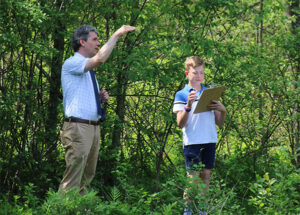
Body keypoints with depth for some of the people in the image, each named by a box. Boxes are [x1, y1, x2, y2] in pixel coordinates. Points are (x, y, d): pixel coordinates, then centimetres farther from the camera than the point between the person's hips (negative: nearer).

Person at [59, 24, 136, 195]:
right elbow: (100, 59, -25)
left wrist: (101, 98, 9)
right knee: (72, 180, -13)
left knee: (87, 176, 9)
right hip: (78, 127, -9)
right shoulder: (71, 64, -7)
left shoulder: (89, 70, 21)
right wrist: (117, 35, -19)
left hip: (94, 128, 9)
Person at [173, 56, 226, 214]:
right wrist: (188, 106, -21)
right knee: (193, 177, -8)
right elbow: (180, 123, -7)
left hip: (210, 140, 4)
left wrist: (223, 110, -7)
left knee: (206, 175, 6)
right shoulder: (181, 95, 3)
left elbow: (220, 123, 14)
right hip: (192, 141, -4)